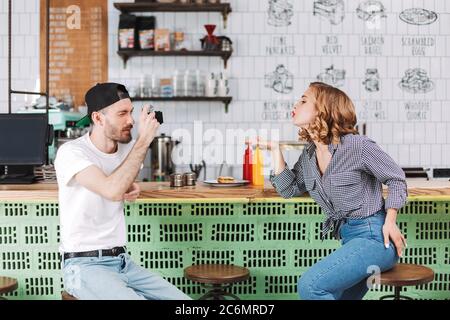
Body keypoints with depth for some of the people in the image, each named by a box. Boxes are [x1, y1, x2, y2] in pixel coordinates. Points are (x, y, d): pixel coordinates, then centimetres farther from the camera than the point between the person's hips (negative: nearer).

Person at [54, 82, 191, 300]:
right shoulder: (71, 152, -14)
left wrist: (131, 189, 5)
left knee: (183, 301, -6)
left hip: (123, 262, 7)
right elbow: (112, 191, -31)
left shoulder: (127, 148, 6)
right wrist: (143, 141, -24)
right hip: (84, 265, -6)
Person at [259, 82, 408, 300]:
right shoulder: (309, 154, 9)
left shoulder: (357, 146, -13)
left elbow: (396, 178, -4)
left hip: (374, 235, -8)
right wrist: (275, 149, 3)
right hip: (348, 239, 8)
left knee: (310, 285, -22)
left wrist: (390, 221, -14)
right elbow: (289, 189, 8)